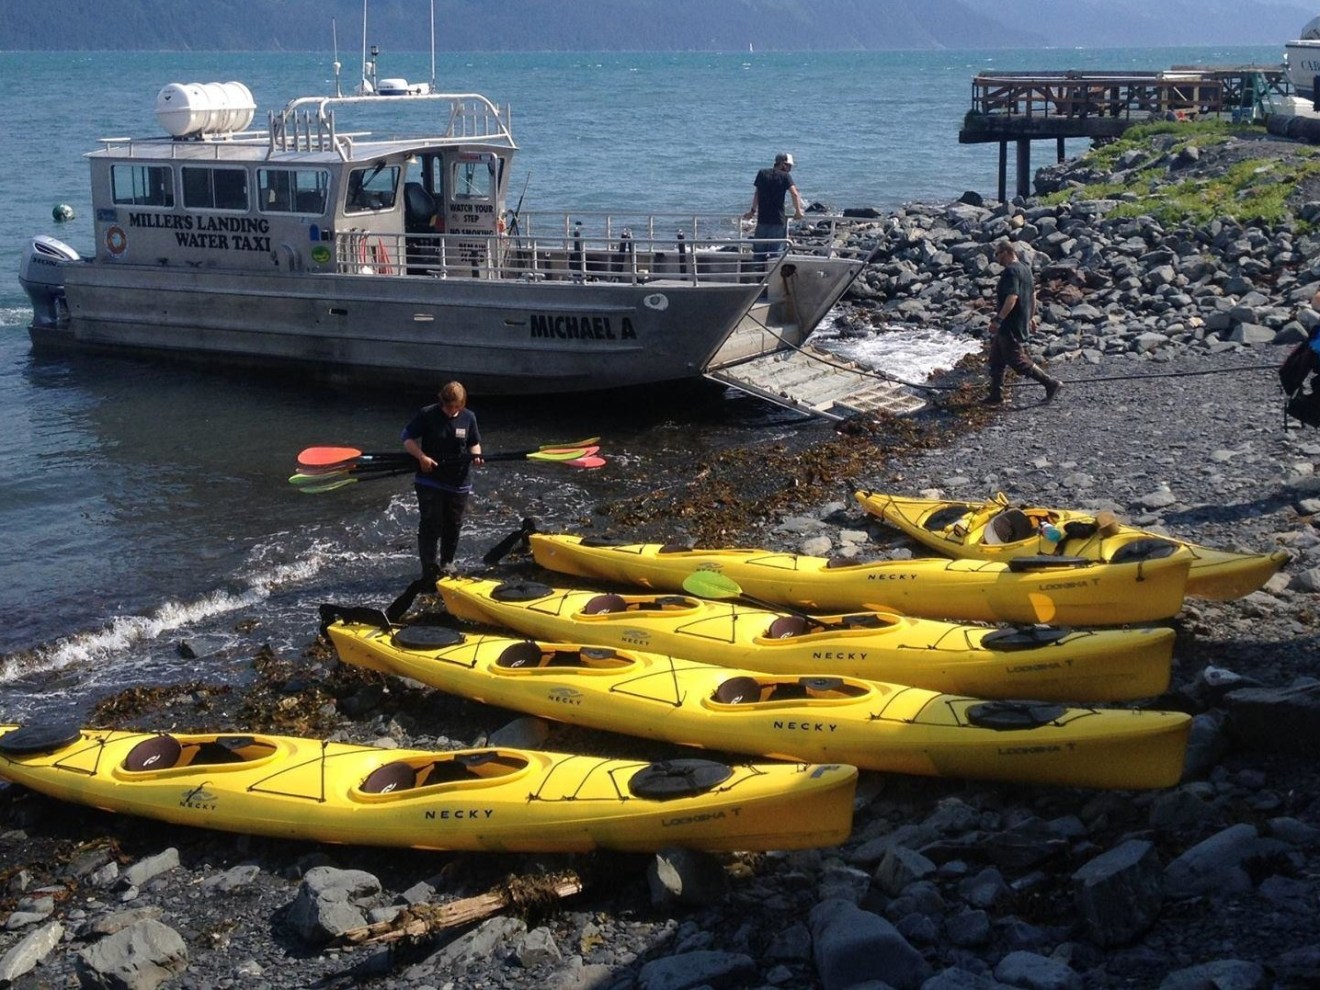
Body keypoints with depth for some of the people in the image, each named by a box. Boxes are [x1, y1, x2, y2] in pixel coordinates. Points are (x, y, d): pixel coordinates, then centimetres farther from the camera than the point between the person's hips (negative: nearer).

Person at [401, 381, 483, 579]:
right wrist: (421, 456, -19)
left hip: (458, 483, 4)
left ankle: (447, 563, 30)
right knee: (430, 524, -6)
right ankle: (429, 568, 0)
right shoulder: (427, 415, -9)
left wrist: (476, 455, -8)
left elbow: (474, 443, 14)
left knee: (453, 525, 12)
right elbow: (407, 439, -4)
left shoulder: (468, 418, 2)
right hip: (430, 481, -4)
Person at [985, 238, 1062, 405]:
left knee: (1018, 361, -5)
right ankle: (995, 395, 21)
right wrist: (1031, 316, 28)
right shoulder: (1024, 268, 13)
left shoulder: (1011, 271, -20)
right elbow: (1033, 294, 20)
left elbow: (1012, 298, -30)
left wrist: (998, 319, -30)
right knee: (996, 360, 16)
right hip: (1022, 322, 11)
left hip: (1011, 327, -11)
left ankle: (1050, 383, -1)